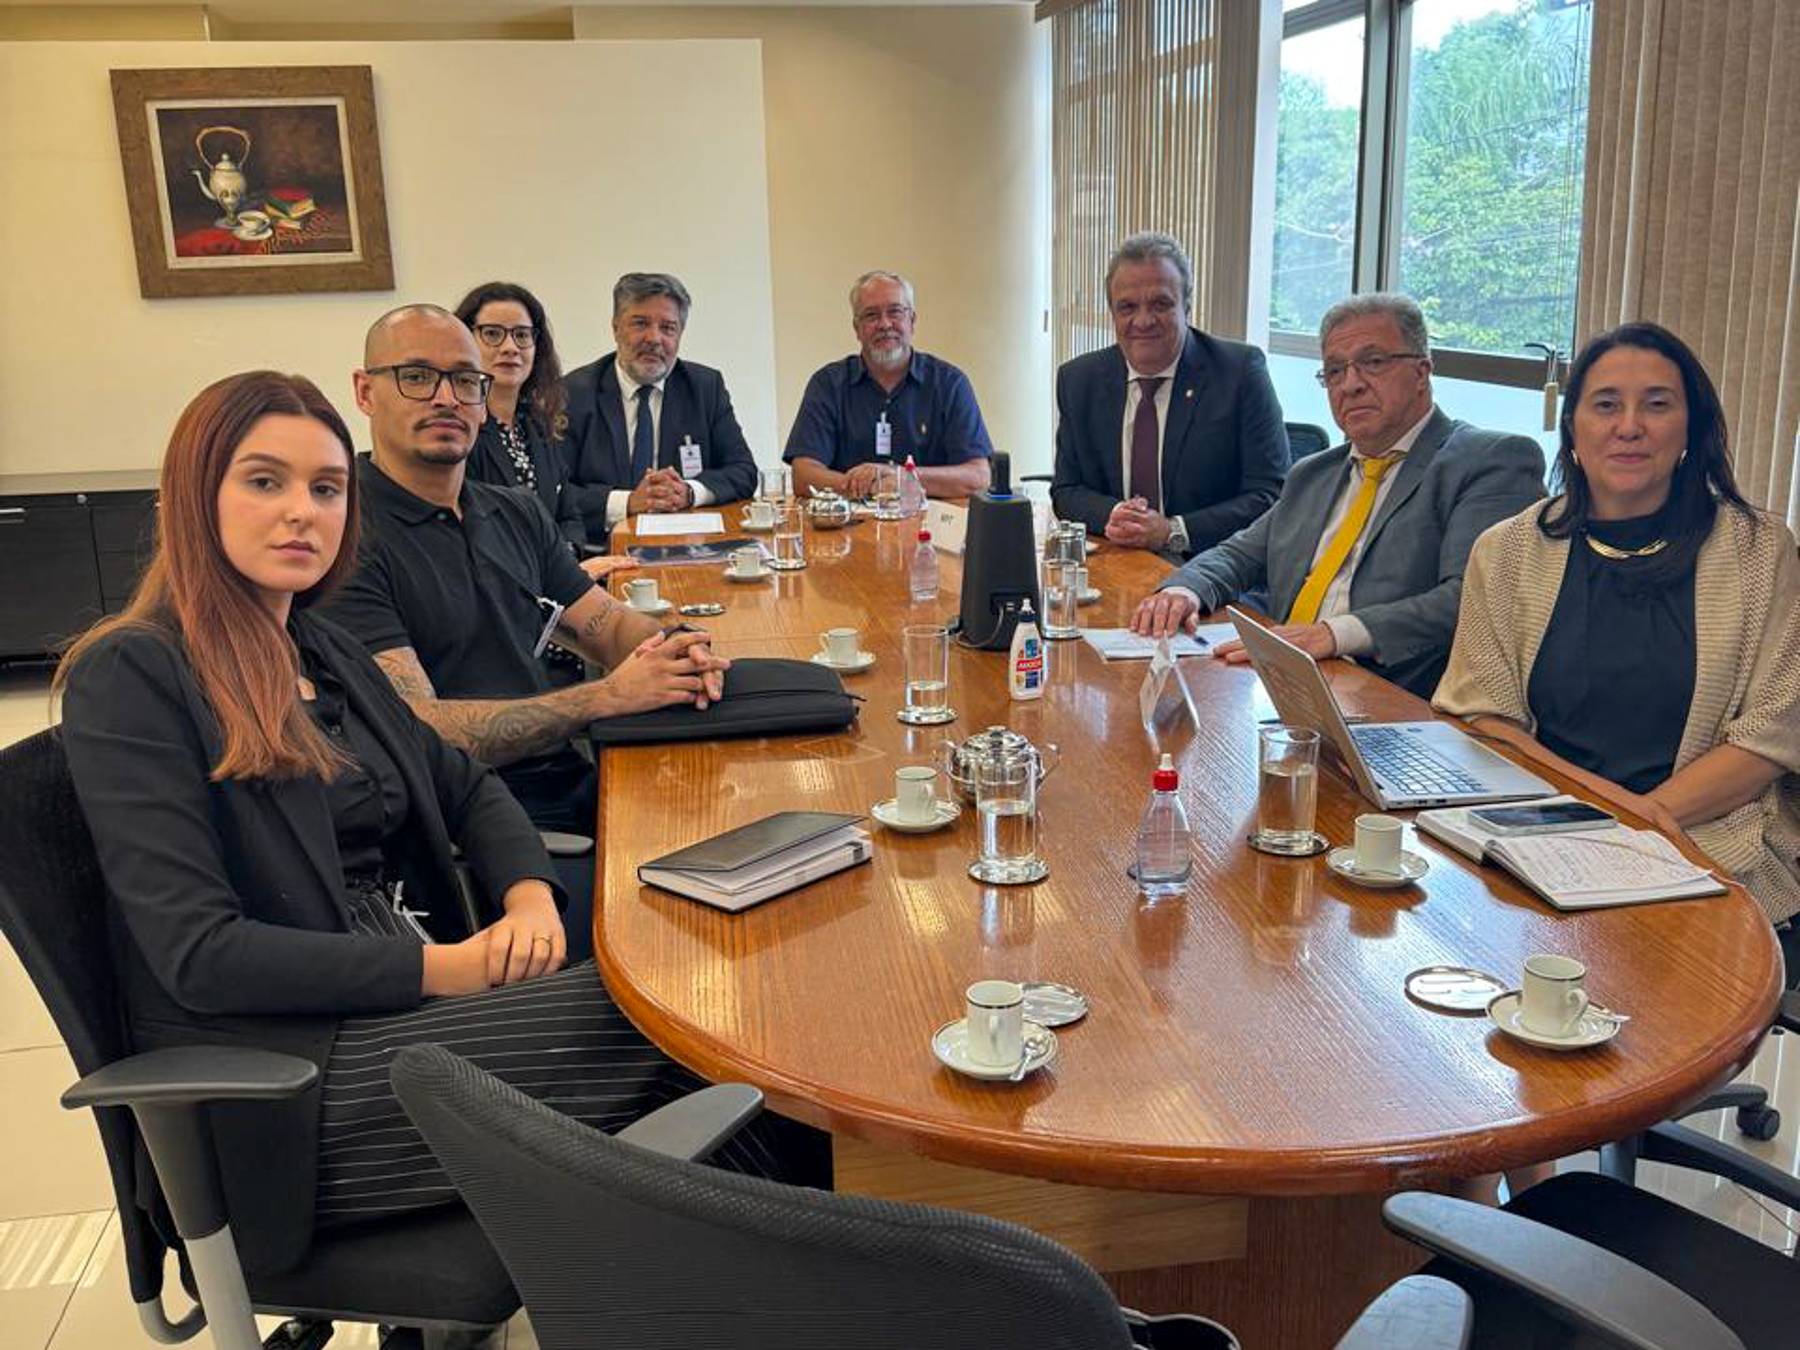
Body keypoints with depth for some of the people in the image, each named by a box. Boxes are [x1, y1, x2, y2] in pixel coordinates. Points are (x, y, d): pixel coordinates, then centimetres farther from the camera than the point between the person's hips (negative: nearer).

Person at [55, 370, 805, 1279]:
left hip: (404, 1011, 7)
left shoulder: (324, 650, 14)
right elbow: (198, 954, -17)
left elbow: (466, 787, 17)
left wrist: (530, 897, -5)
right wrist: (443, 969, -20)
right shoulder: (129, 677, -10)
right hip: (280, 1091, -7)